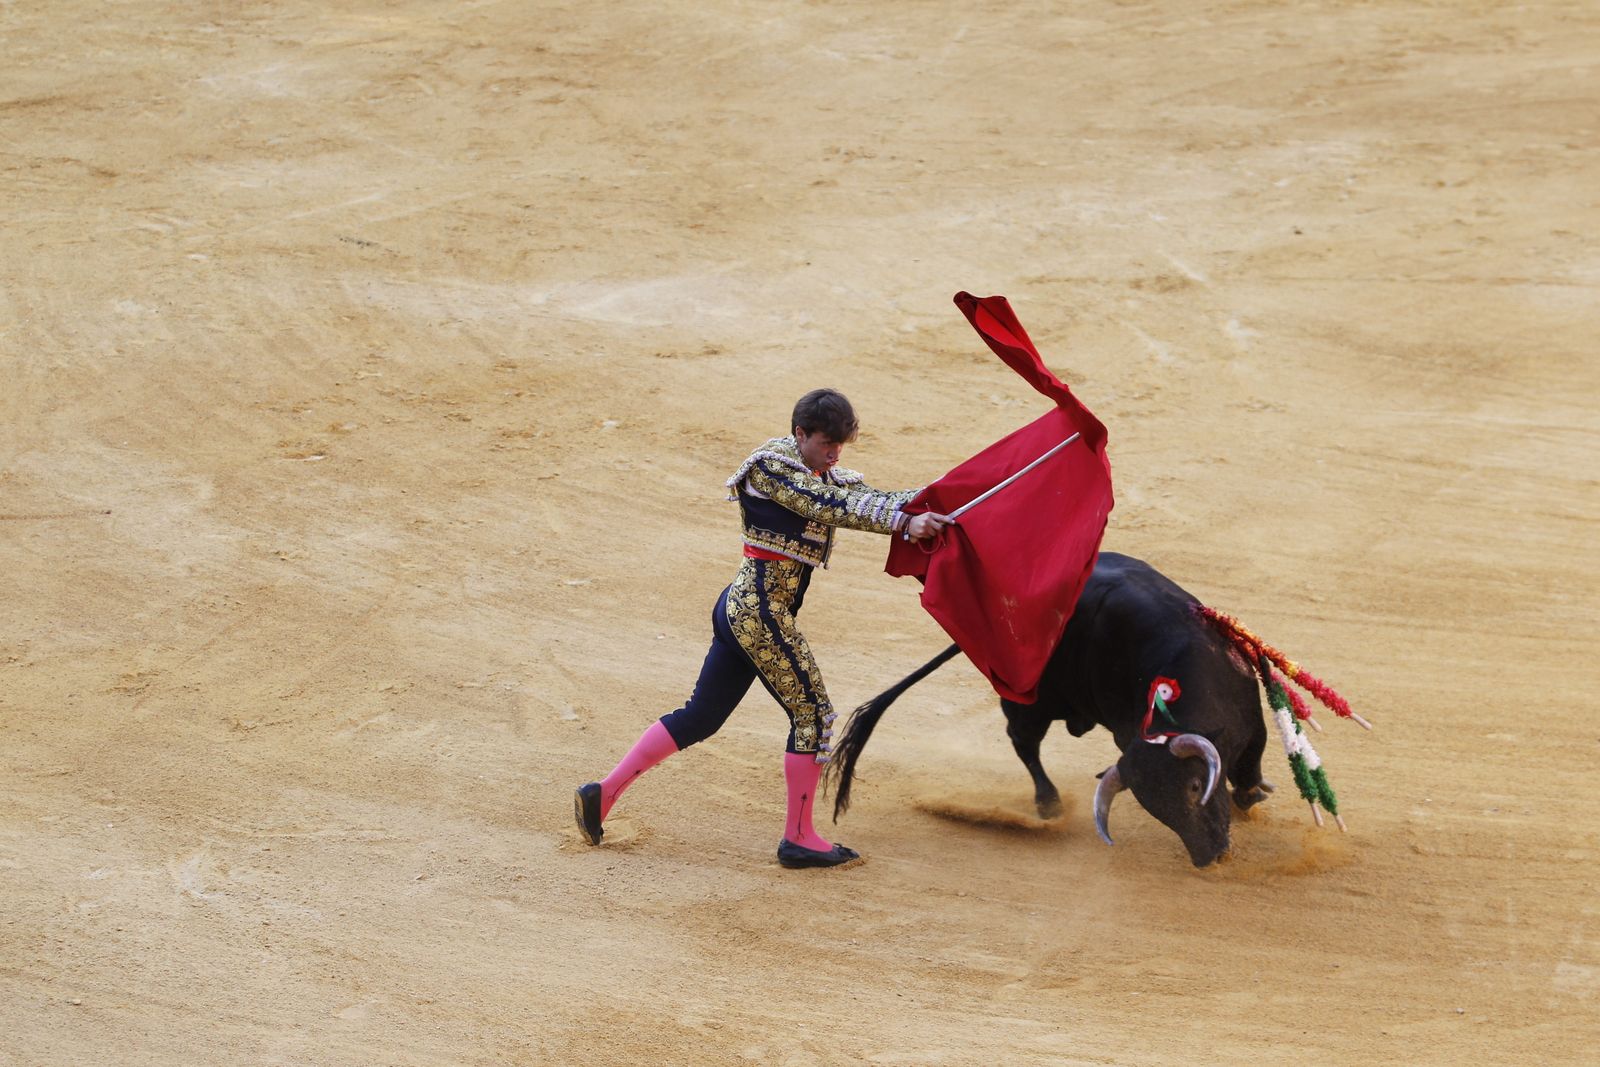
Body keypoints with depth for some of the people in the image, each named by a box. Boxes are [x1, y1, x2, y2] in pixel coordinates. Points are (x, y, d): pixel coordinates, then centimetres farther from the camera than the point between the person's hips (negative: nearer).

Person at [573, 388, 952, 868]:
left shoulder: (823, 474, 16)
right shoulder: (772, 466, -12)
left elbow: (866, 498, 9)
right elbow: (829, 506, -21)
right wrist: (903, 522, -26)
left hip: (739, 608, 10)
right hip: (761, 608, -10)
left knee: (700, 716, 13)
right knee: (813, 713, -2)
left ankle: (604, 792, 14)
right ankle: (798, 838, 5)